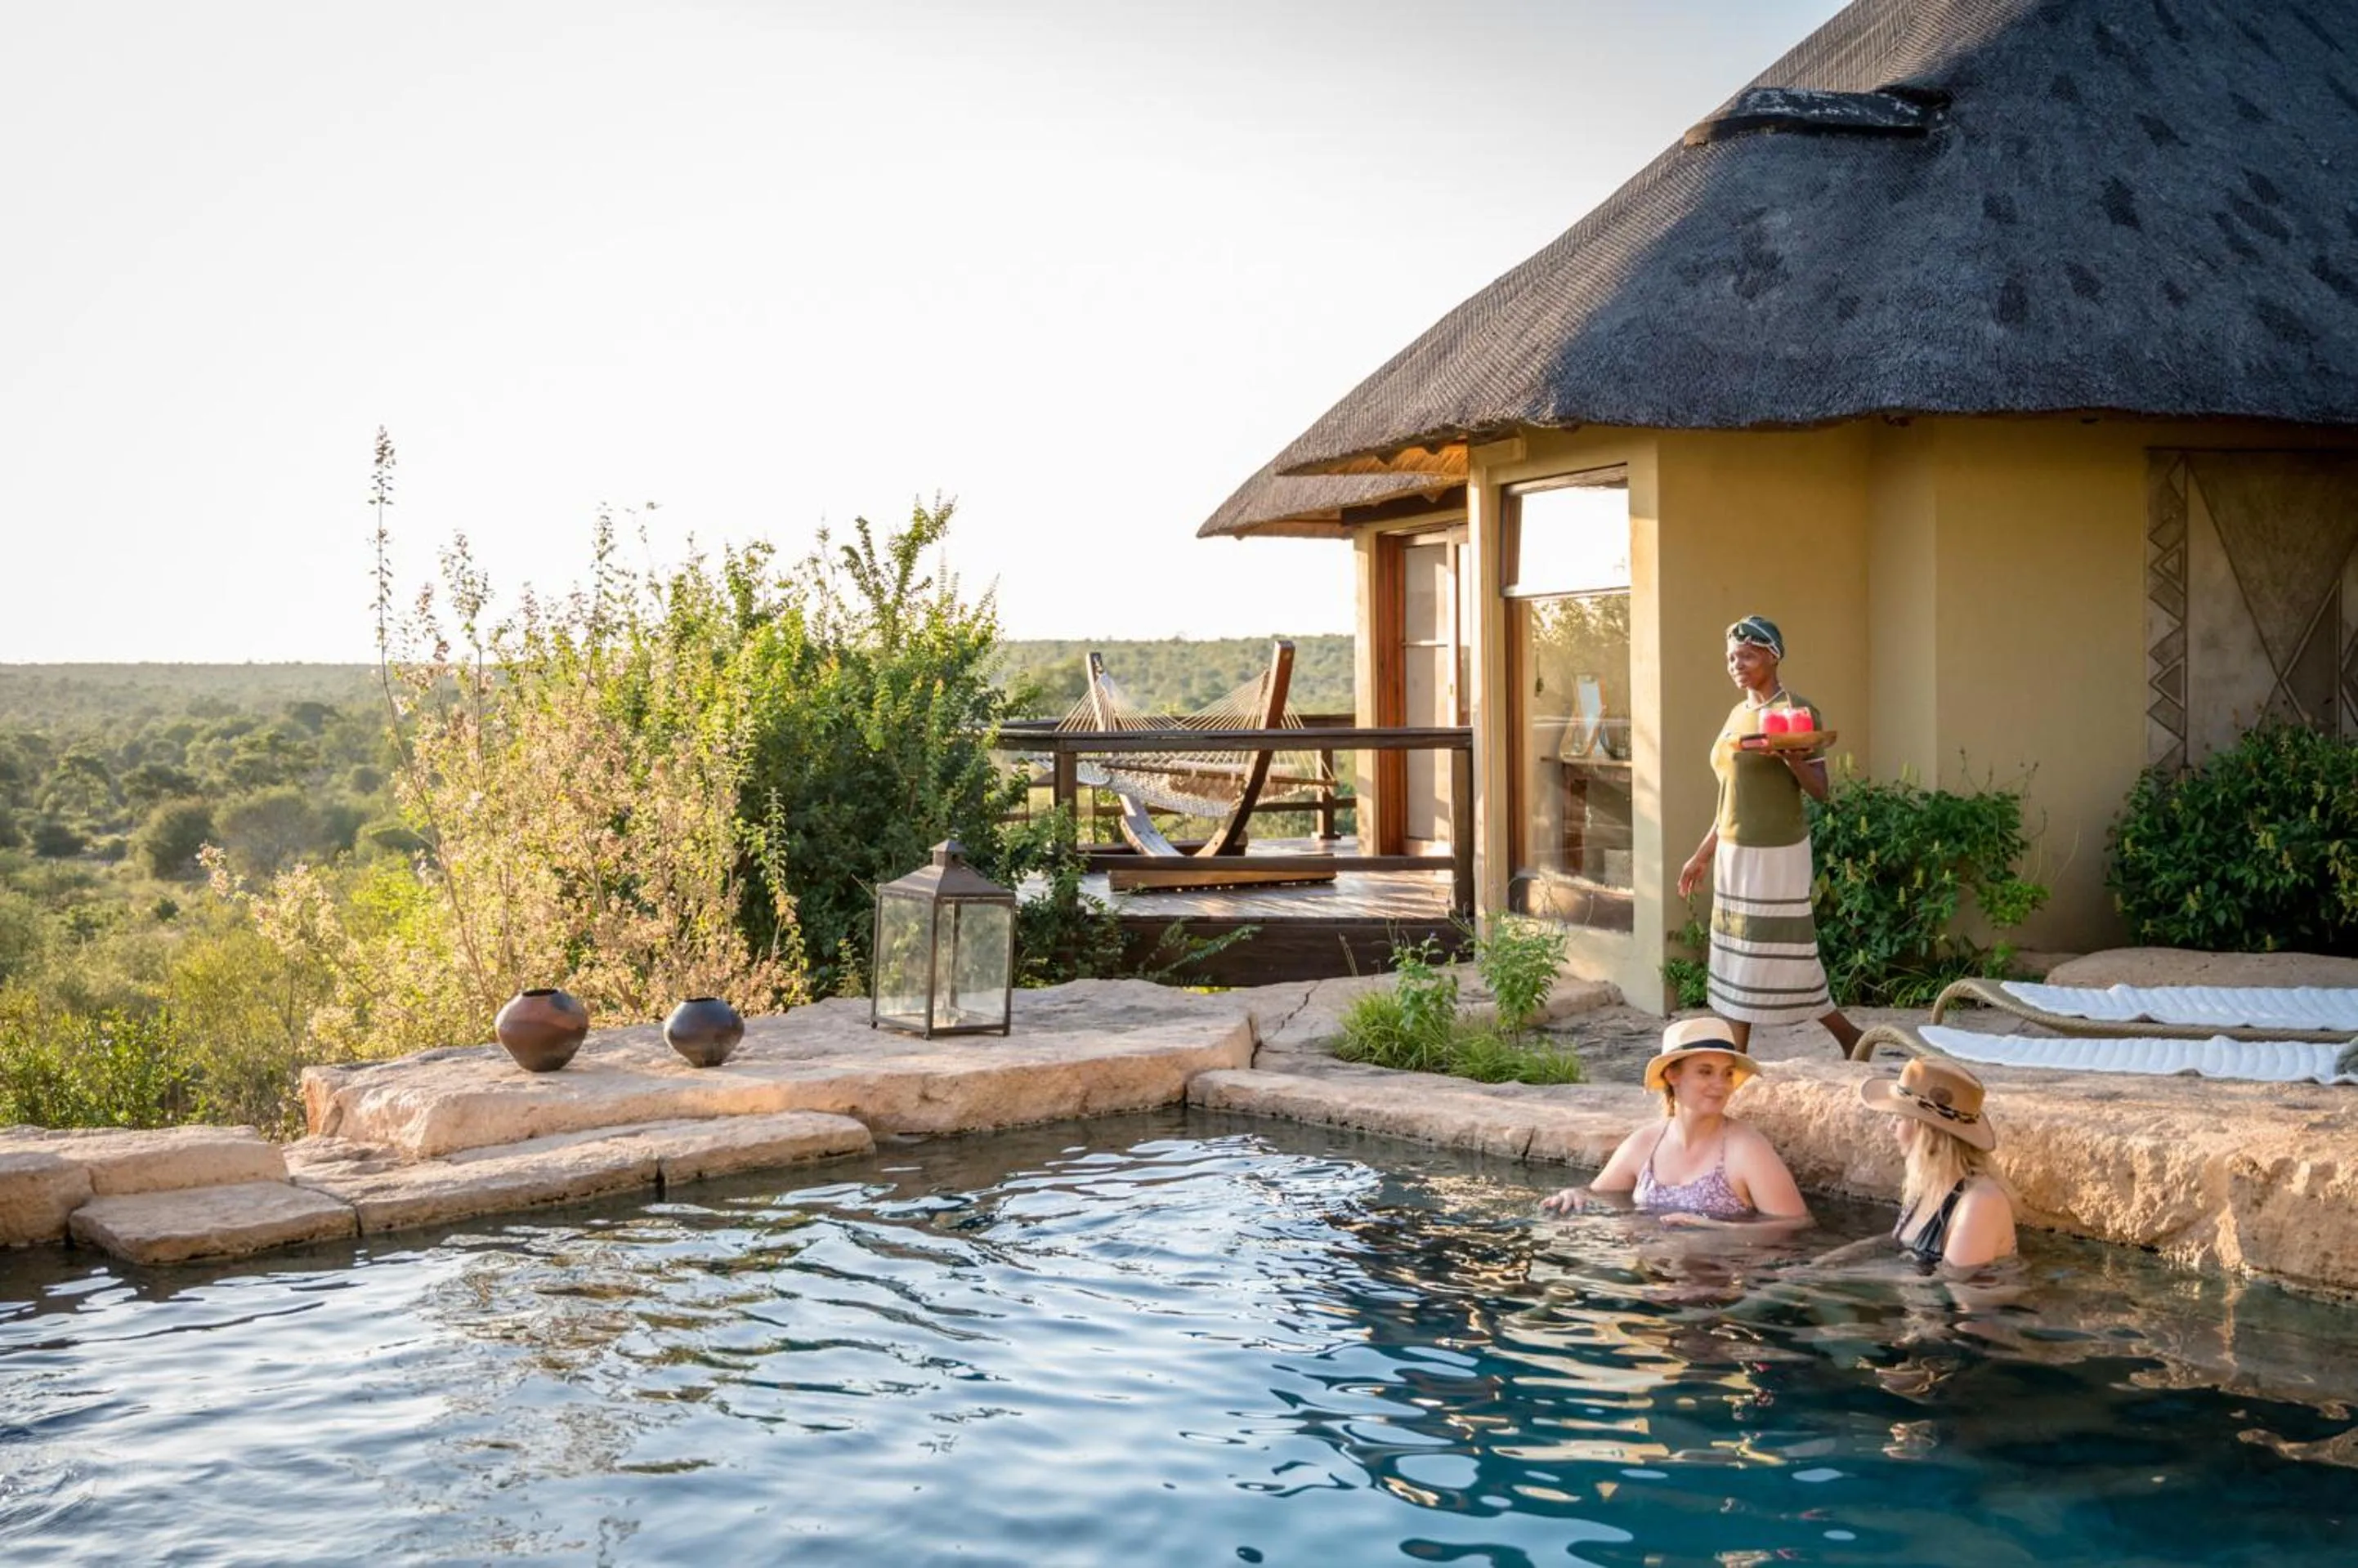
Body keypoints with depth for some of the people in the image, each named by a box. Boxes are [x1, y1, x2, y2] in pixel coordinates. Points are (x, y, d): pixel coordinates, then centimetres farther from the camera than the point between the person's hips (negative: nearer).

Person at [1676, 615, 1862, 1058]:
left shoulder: (1798, 712, -10)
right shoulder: (1737, 715, 12)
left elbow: (1820, 790, -12)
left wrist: (1790, 757, -30)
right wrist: (1703, 854, 18)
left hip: (1777, 853, -8)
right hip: (1733, 853, 8)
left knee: (1781, 955, -4)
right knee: (1738, 955, 8)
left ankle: (1850, 1037, 13)